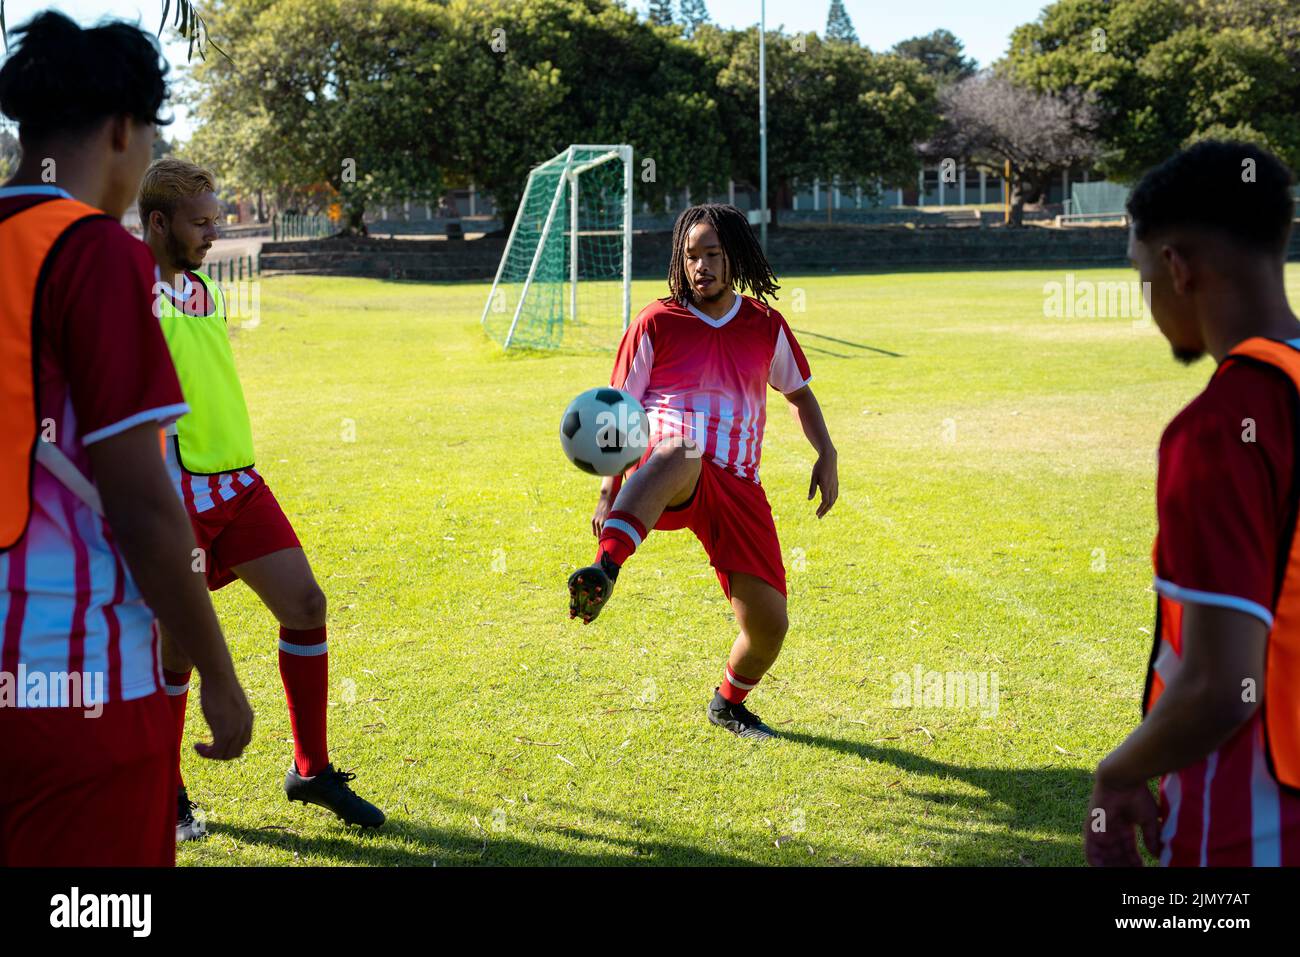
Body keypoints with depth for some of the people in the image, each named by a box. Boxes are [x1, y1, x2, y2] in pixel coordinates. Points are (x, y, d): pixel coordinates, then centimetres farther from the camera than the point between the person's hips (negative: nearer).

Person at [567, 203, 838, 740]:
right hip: (668, 479, -4)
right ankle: (604, 570, -66)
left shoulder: (766, 326, 13)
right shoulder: (657, 323, 4)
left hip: (736, 489, 4)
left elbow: (799, 393, 28)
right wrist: (608, 490, -3)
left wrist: (826, 455, 11)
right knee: (679, 453, -43)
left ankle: (728, 704, 30)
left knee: (769, 625, -4)